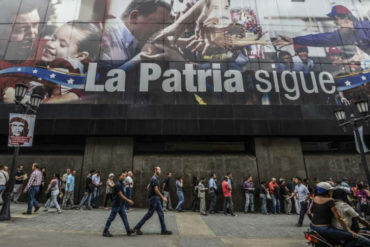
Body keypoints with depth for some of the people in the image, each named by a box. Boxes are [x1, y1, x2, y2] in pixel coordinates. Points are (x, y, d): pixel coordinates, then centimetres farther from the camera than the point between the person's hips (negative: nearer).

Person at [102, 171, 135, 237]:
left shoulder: (122, 184, 10)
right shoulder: (117, 184, -19)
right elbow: (120, 195, -21)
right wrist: (128, 200, -19)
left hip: (121, 204, 9)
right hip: (116, 204, -9)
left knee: (124, 216, 8)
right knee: (111, 217, 2)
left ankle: (128, 230, 11)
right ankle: (105, 231, 15)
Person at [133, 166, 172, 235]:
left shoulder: (156, 178, 14)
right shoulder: (154, 179, -16)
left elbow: (148, 187, 22)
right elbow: (156, 190, -21)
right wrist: (162, 197, -17)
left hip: (156, 199, 10)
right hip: (154, 198, -10)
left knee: (161, 214, 9)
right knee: (149, 214, -1)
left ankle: (164, 230, 14)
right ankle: (137, 227, 11)